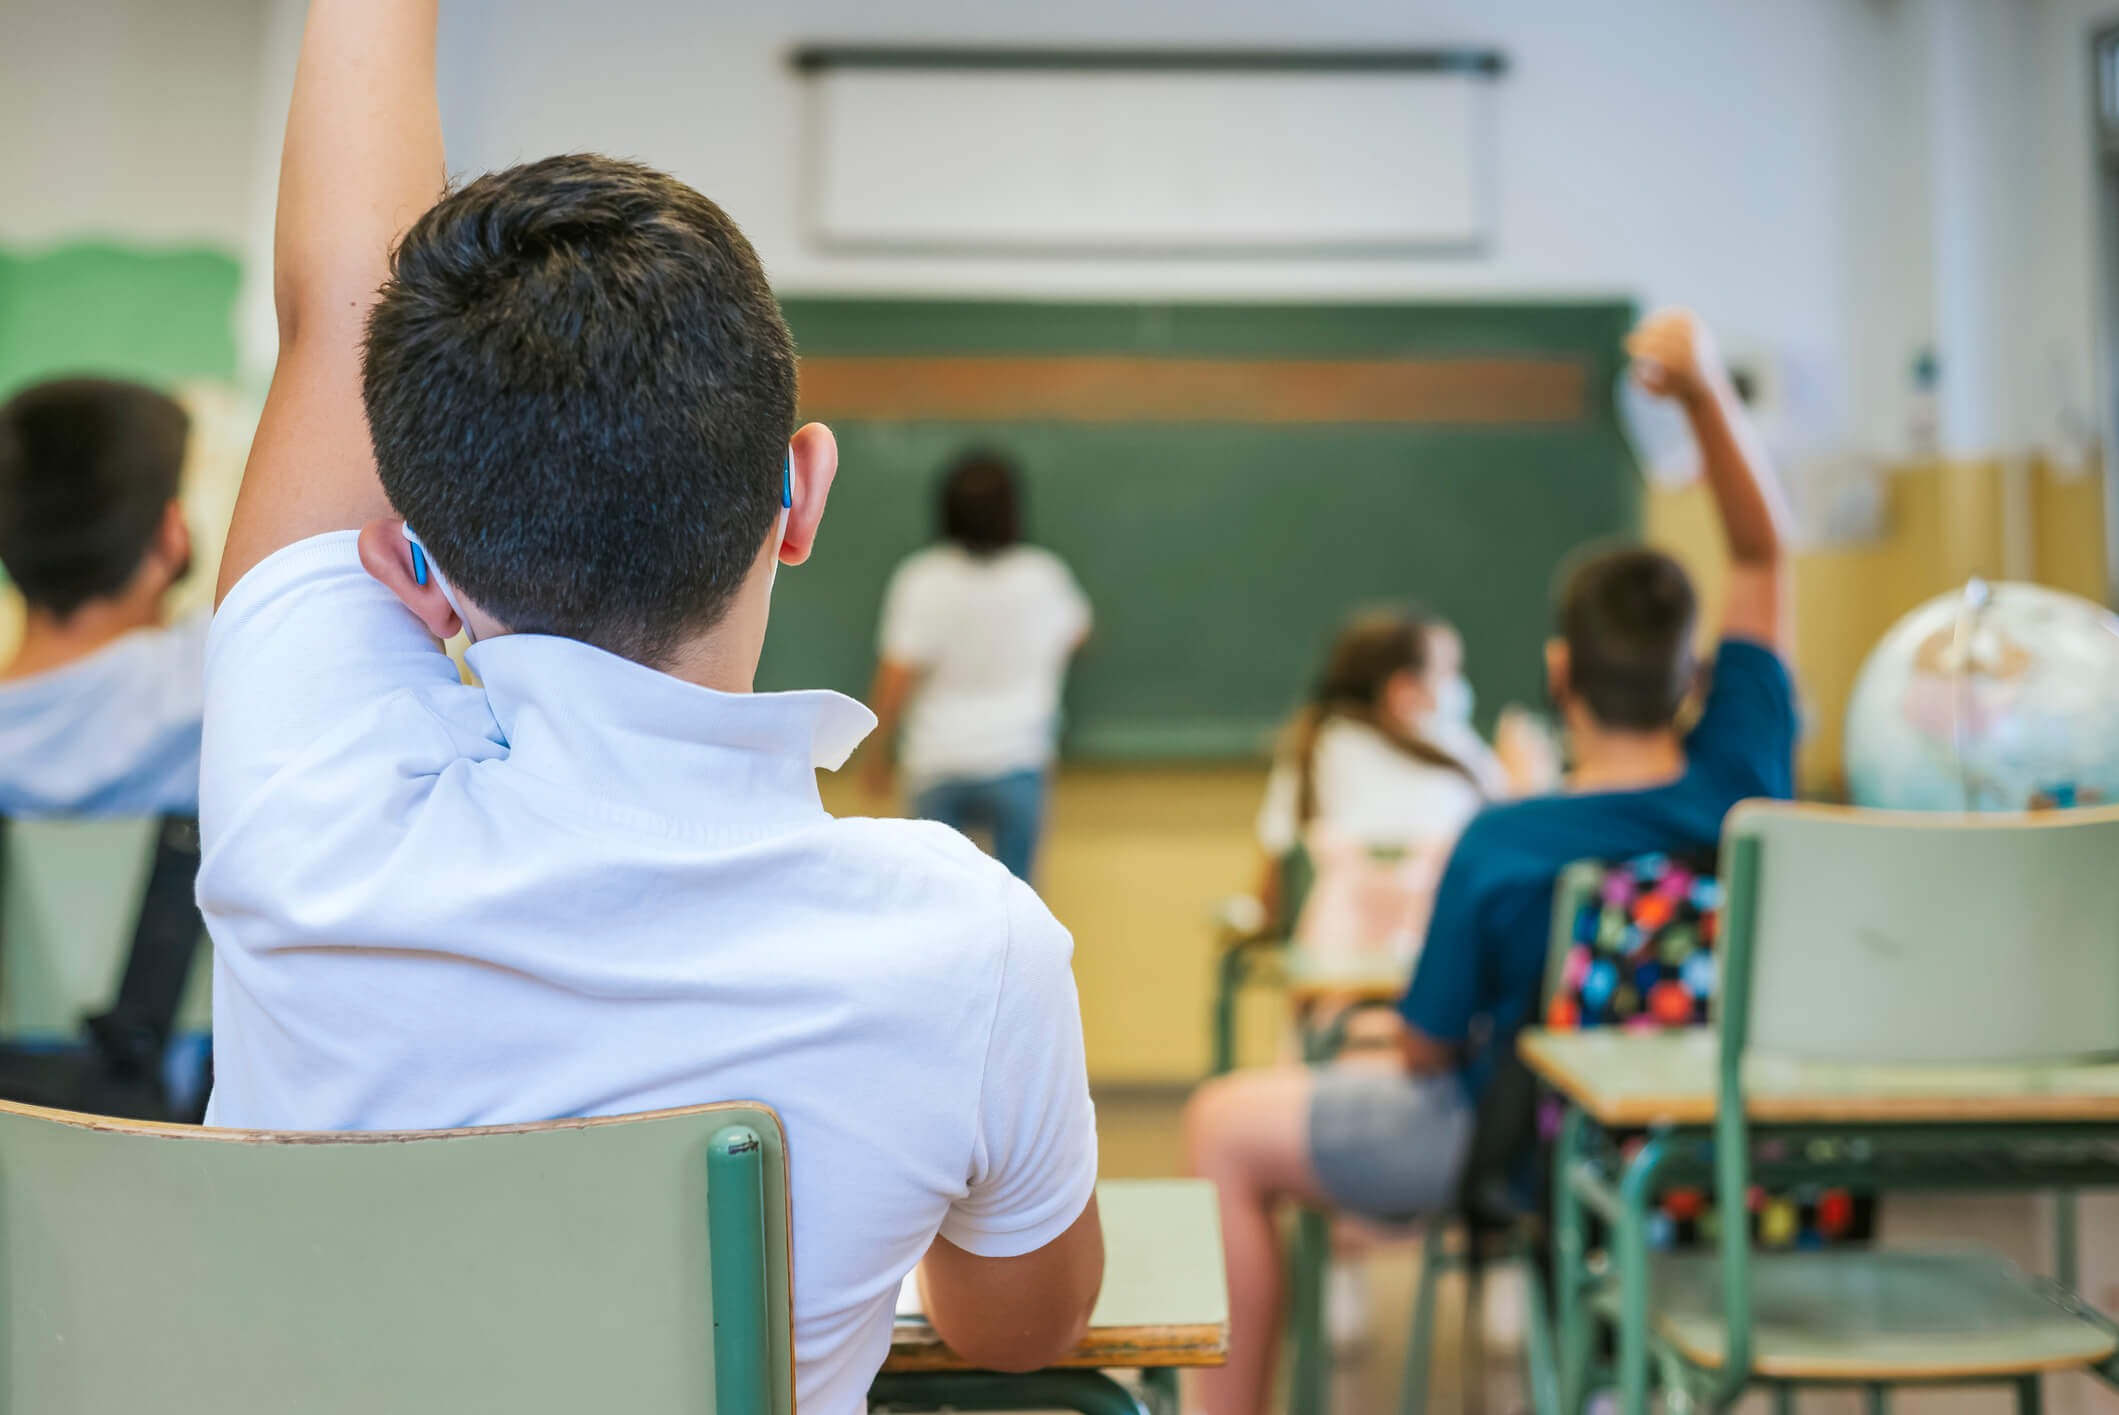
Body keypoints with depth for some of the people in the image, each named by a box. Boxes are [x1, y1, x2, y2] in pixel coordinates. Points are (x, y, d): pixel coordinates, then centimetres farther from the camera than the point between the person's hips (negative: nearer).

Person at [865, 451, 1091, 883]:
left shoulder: (921, 580, -10)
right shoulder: (1042, 576, -4)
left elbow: (894, 683, -13)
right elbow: (1077, 633, 17)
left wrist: (877, 753, 1)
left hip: (936, 766, 0)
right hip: (1016, 763, 1)